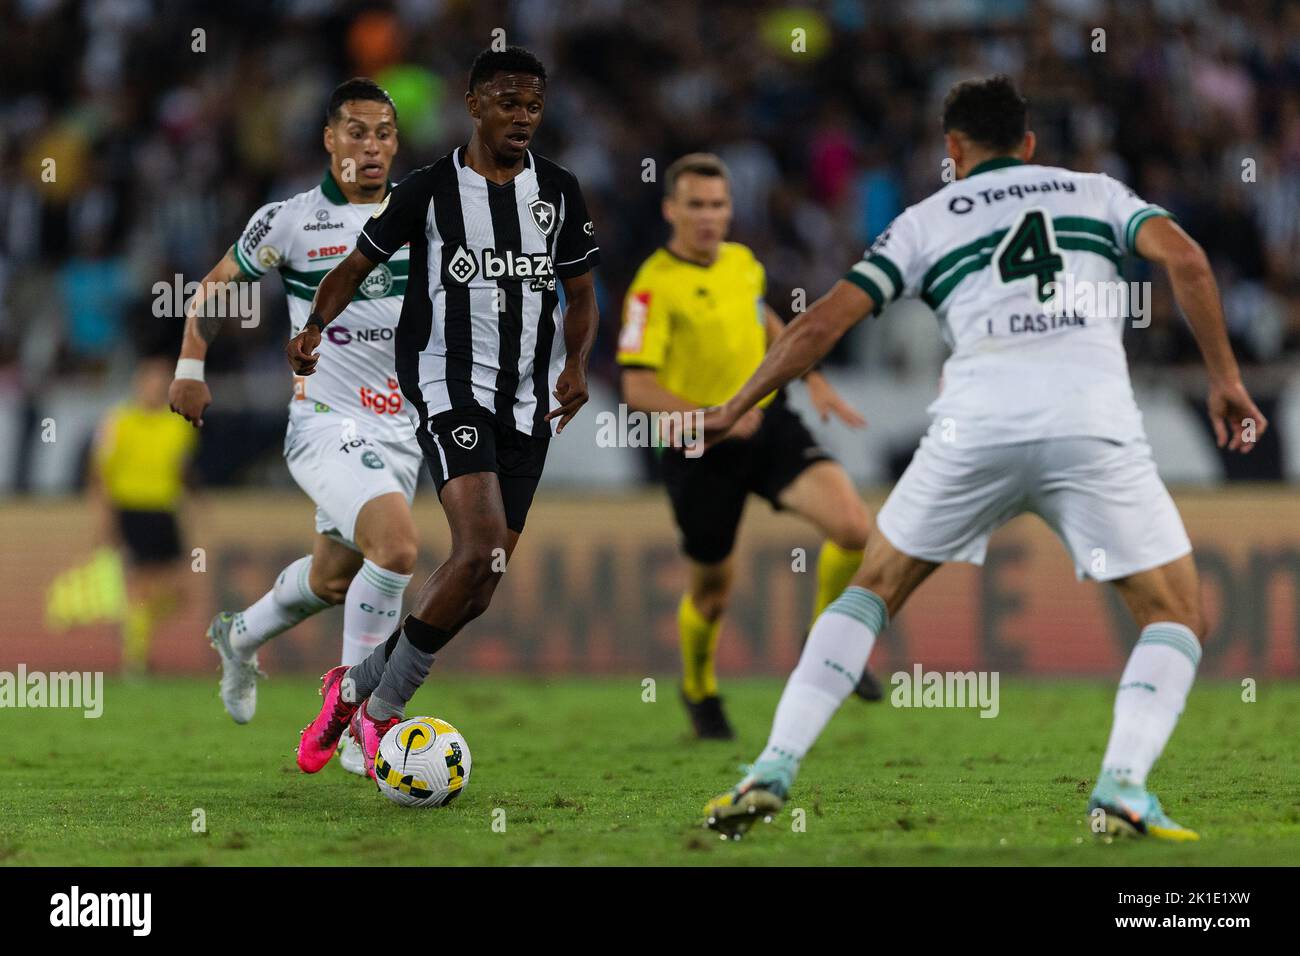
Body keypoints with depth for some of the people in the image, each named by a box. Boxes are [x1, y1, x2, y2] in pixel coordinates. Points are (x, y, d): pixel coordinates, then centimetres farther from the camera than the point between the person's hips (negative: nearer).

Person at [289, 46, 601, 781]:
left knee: (478, 591, 4)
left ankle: (359, 686, 23)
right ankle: (382, 709, -10)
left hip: (529, 404, 5)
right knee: (481, 550, -24)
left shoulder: (559, 191, 9)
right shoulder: (430, 190, -2)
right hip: (452, 387, -5)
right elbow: (359, 265, 6)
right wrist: (316, 325, -13)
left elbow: (580, 293, 16)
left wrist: (576, 364, -3)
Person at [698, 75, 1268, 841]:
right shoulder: (1094, 191, 22)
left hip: (976, 426, 1)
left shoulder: (927, 219, 21)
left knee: (874, 589, 22)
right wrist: (1225, 378, 8)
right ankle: (1123, 786, -12)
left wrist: (732, 412, 24)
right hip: (1094, 422, -1)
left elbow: (822, 324, 14)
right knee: (1179, 621, 12)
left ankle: (774, 770, 10)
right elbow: (1185, 260, 3)